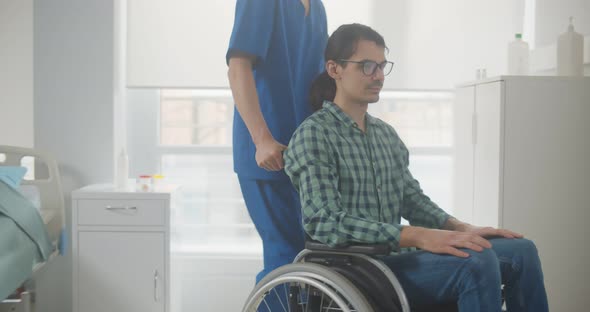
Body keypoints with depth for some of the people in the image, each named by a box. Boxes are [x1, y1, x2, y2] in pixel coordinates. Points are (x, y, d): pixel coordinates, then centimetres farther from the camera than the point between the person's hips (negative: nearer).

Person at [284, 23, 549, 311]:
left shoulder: (386, 134, 15)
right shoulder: (313, 136, -10)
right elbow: (324, 223, -21)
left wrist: (460, 228, -1)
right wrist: (418, 236, -26)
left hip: (397, 255, 8)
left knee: (520, 250, -5)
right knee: (476, 263, -28)